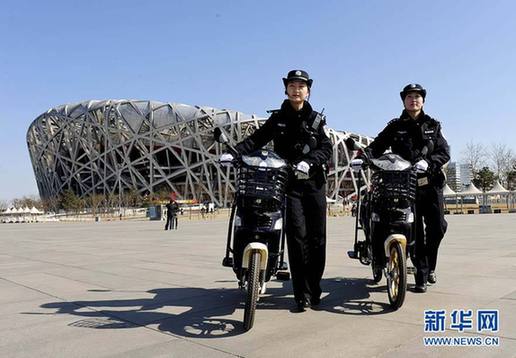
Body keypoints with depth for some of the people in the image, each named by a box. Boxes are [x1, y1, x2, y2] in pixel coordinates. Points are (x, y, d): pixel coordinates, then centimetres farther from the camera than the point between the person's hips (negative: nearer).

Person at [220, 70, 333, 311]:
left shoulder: (316, 119, 13)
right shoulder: (278, 118, 12)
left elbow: (326, 147, 1)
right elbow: (256, 139, 2)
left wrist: (308, 162, -18)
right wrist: (235, 152, -16)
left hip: (314, 182, 2)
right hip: (289, 182, -1)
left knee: (317, 237, 1)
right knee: (297, 235, -10)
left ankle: (314, 287, 15)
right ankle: (302, 293, -5)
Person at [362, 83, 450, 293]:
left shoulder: (432, 126, 14)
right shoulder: (395, 127, 10)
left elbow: (444, 152, 4)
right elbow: (377, 145, -1)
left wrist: (428, 162, -17)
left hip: (431, 183, 2)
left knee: (438, 227, -7)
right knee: (416, 232, -1)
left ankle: (430, 266, 19)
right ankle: (421, 276, 8)